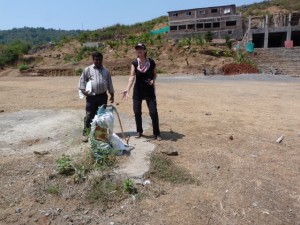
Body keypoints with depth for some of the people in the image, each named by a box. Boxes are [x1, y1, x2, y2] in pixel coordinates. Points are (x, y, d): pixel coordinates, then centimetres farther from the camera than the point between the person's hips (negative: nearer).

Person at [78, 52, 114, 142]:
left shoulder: (106, 71, 11)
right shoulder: (88, 69, 4)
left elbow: (109, 83, 14)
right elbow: (82, 80, 5)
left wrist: (112, 94, 13)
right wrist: (83, 90, -7)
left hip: (103, 96, 2)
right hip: (91, 96, -2)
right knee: (89, 115, 0)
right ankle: (85, 133, 8)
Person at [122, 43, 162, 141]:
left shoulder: (151, 62, -5)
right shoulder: (134, 63, -5)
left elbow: (155, 74, 9)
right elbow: (132, 76, -15)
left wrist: (153, 80, -14)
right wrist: (127, 89, -27)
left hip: (149, 90, -1)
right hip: (138, 90, 1)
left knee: (153, 112, -5)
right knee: (137, 112, 7)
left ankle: (156, 133, 9)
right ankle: (139, 131, 26)